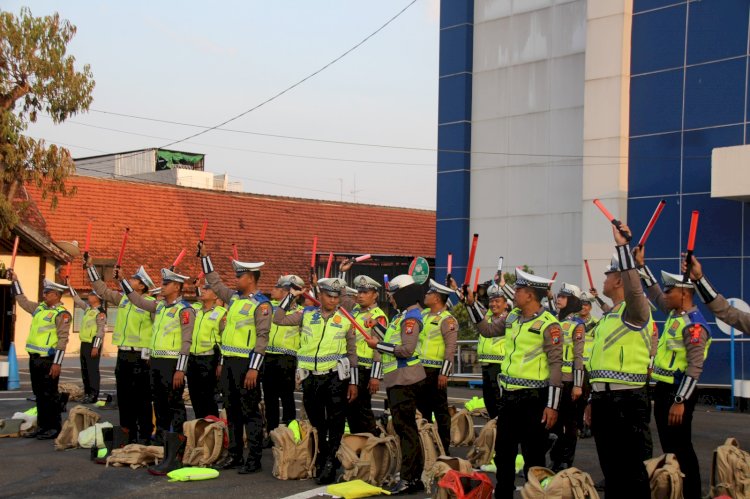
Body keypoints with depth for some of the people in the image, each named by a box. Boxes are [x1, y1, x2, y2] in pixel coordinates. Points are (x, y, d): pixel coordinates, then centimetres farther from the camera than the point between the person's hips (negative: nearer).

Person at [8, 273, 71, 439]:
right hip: (34, 358, 8)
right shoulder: (39, 307, 12)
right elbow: (22, 300, 28)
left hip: (48, 360, -8)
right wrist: (15, 281, 24)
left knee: (49, 394, -3)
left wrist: (57, 363, -21)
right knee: (39, 394, 13)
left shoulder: (62, 314, -12)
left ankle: (54, 428, 5)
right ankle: (42, 426, 21)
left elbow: (62, 339, -17)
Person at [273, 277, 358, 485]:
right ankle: (320, 462, 24)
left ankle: (330, 465, 1)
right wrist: (291, 296, -3)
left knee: (335, 425, -4)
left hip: (335, 377, -2)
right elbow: (278, 319, 2)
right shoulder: (306, 315, 6)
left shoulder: (345, 320, 3)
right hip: (310, 377, 2)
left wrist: (353, 383, 3)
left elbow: (352, 353, 6)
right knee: (316, 423, 11)